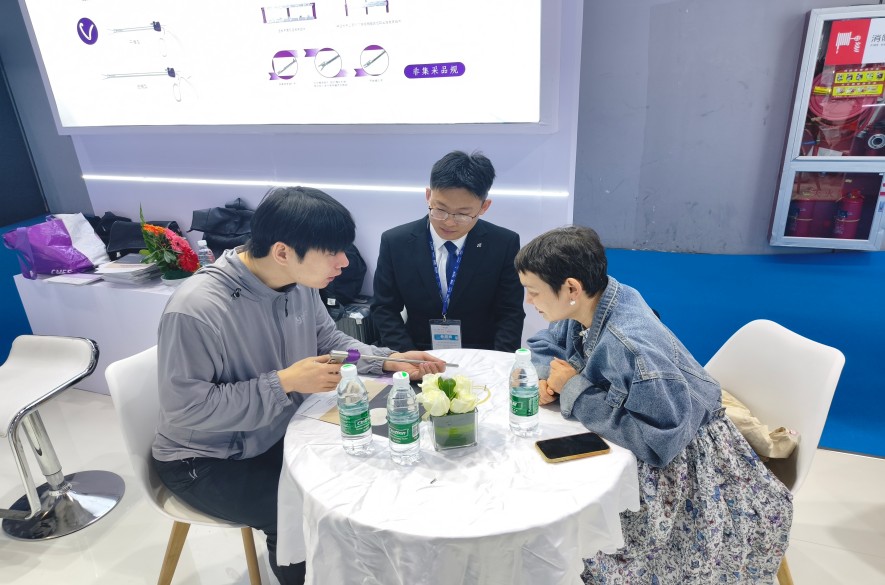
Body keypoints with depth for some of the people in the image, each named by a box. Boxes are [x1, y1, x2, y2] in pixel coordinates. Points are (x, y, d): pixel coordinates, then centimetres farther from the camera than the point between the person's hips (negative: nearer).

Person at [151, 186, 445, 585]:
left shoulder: (301, 284, -10)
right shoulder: (195, 310, -31)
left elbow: (329, 341, 3)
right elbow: (185, 408, -27)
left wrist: (390, 360, -12)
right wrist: (284, 382, -31)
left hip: (280, 435, 6)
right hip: (206, 461, -6)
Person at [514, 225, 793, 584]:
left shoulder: (631, 346, -34)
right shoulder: (587, 305, -10)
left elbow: (658, 442, -33)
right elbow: (543, 345, 6)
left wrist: (575, 390, -28)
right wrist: (547, 379, -15)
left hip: (680, 462, -7)